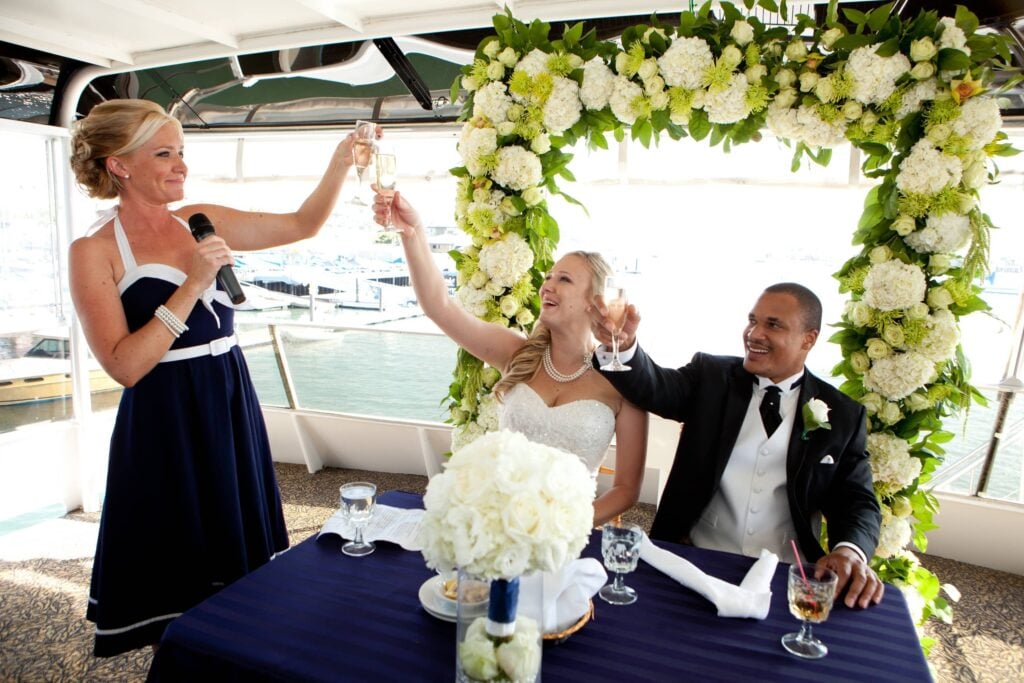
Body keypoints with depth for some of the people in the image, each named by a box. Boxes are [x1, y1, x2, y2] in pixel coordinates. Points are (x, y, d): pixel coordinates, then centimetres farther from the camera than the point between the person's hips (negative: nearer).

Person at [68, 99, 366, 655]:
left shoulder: (202, 222, 5)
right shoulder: (94, 253, -8)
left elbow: (302, 225, 4)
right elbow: (124, 365, -16)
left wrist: (341, 159, -7)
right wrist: (191, 286, -22)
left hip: (234, 415, 5)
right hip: (166, 431, -5)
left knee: (238, 562, 18)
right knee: (178, 590, 10)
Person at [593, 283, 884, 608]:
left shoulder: (843, 415, 7)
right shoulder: (711, 376, 5)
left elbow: (858, 500, 6)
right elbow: (655, 388, -12)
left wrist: (850, 551, -16)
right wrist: (622, 344, -33)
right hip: (692, 561, 0)